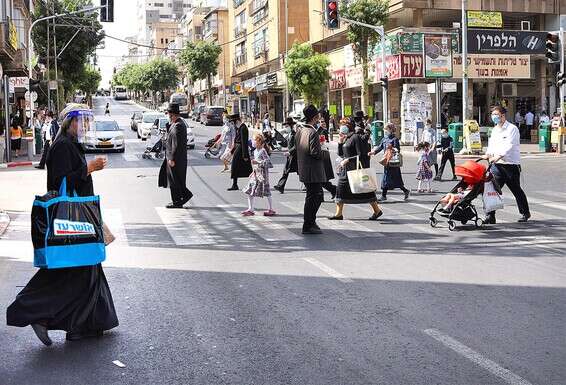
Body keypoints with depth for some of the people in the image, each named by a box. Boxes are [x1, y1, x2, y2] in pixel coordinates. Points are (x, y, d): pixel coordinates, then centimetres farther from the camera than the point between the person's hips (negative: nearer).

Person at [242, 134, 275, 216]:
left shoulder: (263, 151, -15)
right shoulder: (255, 151, 11)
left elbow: (268, 162, -22)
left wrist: (258, 162, -27)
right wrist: (253, 171, 17)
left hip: (262, 173, -9)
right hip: (256, 174, 9)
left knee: (266, 192, -1)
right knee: (249, 191, 7)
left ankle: (271, 210, 9)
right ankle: (250, 209, 14)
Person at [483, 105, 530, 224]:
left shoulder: (512, 129, -8)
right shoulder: (494, 130, 15)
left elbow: (509, 146, -20)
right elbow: (491, 144, 14)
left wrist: (497, 156, -33)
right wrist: (488, 154, -9)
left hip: (511, 164, -5)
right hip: (497, 165, 6)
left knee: (516, 190, 9)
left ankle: (525, 213, 28)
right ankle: (490, 216, -7)